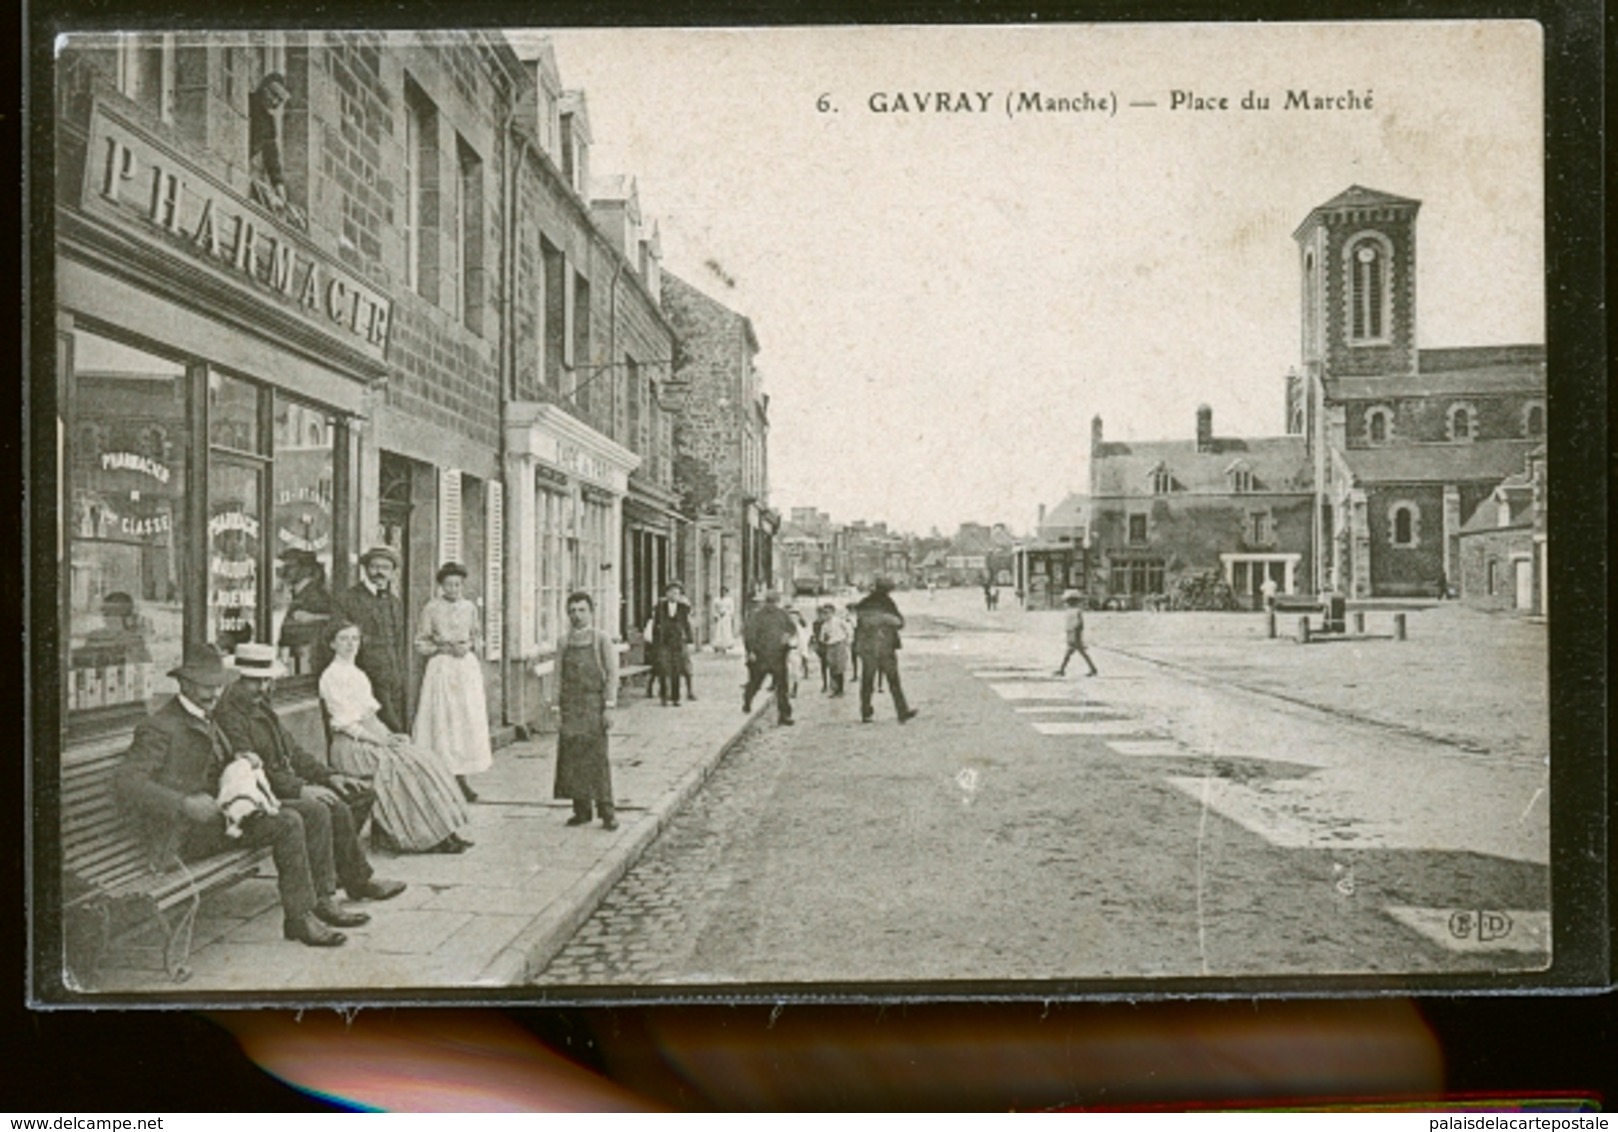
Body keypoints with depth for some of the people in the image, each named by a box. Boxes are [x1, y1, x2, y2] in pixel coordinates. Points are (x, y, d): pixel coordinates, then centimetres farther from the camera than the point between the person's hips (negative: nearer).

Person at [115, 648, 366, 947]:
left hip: (223, 810, 10)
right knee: (288, 823, -26)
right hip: (189, 832, -9)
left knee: (316, 814, -1)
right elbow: (126, 780, -23)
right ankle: (299, 917, -17)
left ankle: (322, 900, 3)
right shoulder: (160, 727, -13)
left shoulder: (206, 720, 17)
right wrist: (185, 804, -33)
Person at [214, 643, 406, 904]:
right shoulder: (227, 713, -16)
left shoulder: (262, 705, 15)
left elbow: (292, 749, 21)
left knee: (362, 794, 4)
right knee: (337, 811, -27)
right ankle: (360, 881, -8)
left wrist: (328, 776, 10)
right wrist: (299, 789, -25)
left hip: (288, 784, 10)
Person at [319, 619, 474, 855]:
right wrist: (380, 740, -18)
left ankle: (439, 833, -13)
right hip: (351, 746, -8)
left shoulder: (358, 674, 20)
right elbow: (344, 723, -13)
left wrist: (390, 735, 4)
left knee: (426, 759, -10)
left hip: (373, 738, 8)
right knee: (403, 765, -25)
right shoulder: (331, 676, -6)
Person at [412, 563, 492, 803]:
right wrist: (445, 648, -10)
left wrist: (469, 645, -3)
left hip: (468, 668, 3)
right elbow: (420, 643, 2)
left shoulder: (470, 608, 9)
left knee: (469, 722, -2)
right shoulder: (431, 608, 0)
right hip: (441, 668, -3)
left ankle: (461, 778, 5)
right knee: (442, 722, -6)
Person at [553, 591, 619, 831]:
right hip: (570, 705, 4)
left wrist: (608, 707, -9)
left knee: (597, 758, -5)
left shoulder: (601, 639, -1)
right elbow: (560, 677, 11)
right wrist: (558, 707, 4)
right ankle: (582, 809, 12)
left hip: (593, 703, -4)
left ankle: (607, 812, 1)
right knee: (572, 758, 2)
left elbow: (612, 674, -4)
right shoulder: (565, 642, 10)